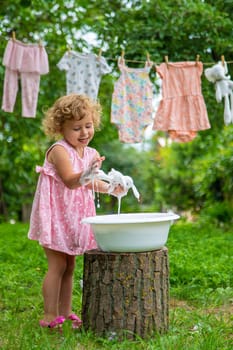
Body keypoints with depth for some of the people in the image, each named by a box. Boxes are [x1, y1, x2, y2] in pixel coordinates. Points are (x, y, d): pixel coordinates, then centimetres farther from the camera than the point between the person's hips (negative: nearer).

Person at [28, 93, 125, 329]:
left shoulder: (91, 154, 5)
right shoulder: (59, 150, -17)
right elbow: (70, 181, -29)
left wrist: (111, 188, 1)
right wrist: (86, 175, -48)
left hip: (75, 217, 7)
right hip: (55, 217, -7)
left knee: (69, 266, 12)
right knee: (57, 265, -5)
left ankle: (66, 313, 21)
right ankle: (50, 315, 3)